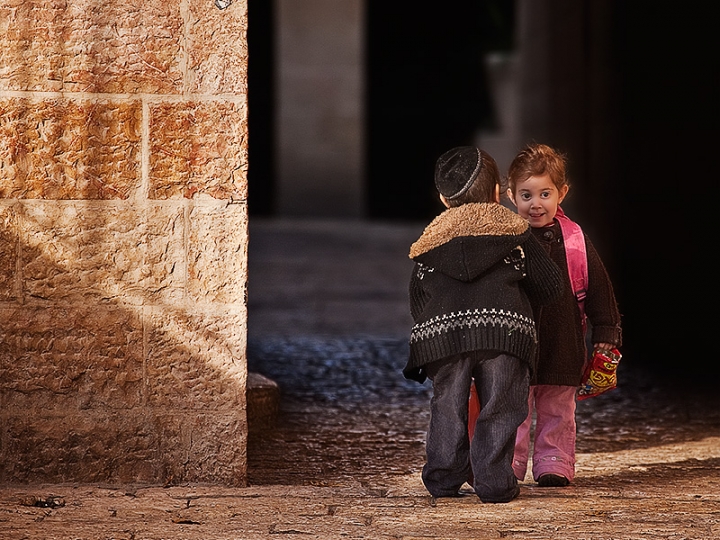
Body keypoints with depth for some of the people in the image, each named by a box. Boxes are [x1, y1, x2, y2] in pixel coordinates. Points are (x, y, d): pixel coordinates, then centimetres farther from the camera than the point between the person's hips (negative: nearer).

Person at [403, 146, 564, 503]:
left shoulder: (429, 245, 20)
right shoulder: (515, 235, 14)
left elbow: (417, 301, 20)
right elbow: (549, 286, 16)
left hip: (439, 333, 2)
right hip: (504, 326, -2)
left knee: (447, 407, 12)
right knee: (499, 408, 2)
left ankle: (443, 480, 12)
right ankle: (493, 483, -1)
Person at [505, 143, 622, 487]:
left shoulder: (575, 241, 1)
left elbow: (598, 288, 7)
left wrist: (605, 336, 5)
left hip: (562, 351, 2)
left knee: (558, 413, 10)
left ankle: (554, 466, 19)